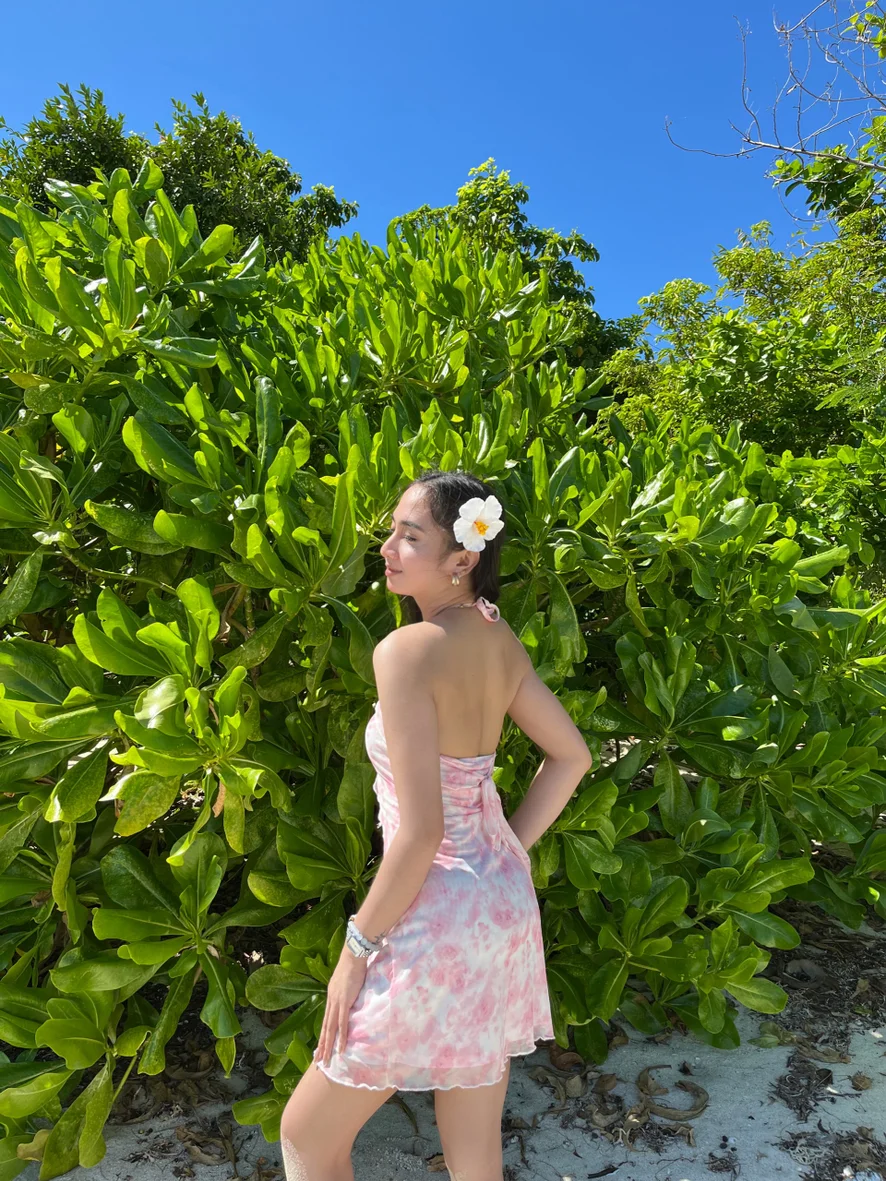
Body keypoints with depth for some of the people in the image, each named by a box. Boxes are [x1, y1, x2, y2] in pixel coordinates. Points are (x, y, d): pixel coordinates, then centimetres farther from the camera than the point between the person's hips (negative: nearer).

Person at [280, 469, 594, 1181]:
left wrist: (358, 947, -12)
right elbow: (572, 756, 10)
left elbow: (422, 831, -24)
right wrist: (511, 852, 12)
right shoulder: (499, 638, 1)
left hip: (439, 924, -8)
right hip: (506, 904, 8)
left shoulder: (406, 650, -23)